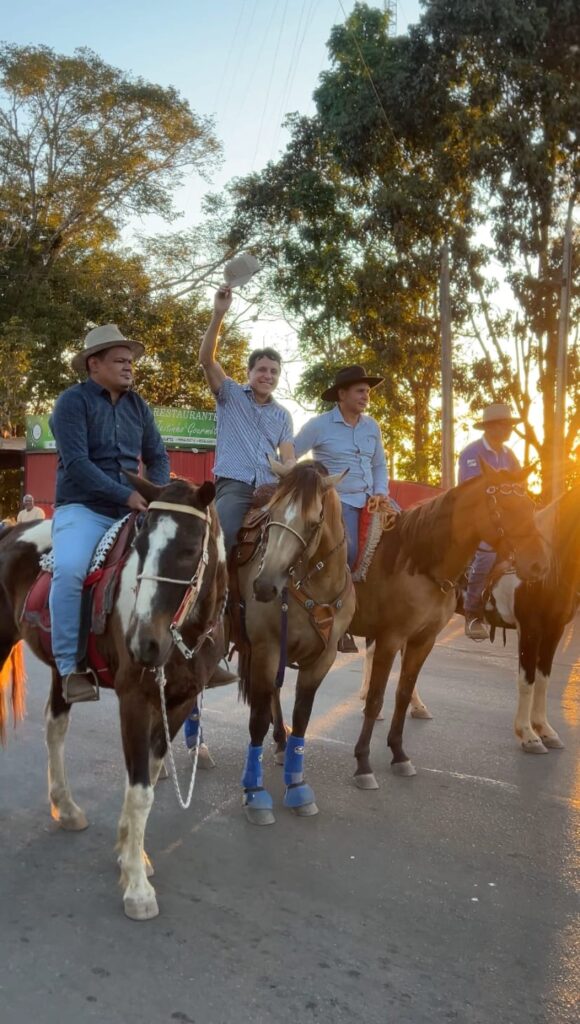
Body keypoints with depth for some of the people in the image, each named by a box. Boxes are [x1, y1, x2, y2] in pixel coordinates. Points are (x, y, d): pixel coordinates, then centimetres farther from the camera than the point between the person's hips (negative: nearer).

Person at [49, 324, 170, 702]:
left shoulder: (138, 405, 12)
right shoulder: (73, 401, -6)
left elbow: (158, 457, 14)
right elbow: (76, 462, -16)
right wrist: (126, 495, -22)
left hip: (132, 512, 6)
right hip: (83, 509, -5)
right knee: (70, 570, -31)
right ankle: (72, 667, -17)